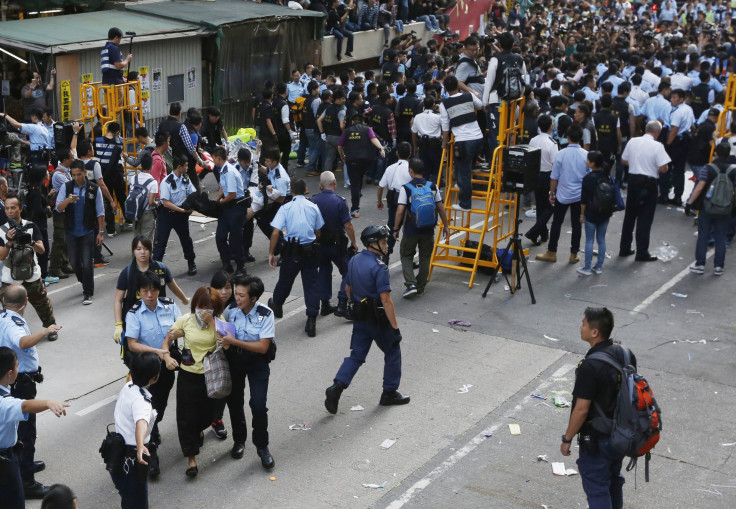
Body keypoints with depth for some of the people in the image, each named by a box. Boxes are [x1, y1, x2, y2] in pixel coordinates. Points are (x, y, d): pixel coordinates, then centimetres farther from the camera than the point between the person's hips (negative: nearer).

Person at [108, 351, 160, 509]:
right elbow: (141, 423, -48)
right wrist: (141, 446, -65)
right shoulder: (141, 400, -29)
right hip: (133, 453, -9)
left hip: (120, 447, 9)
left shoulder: (127, 386, -1)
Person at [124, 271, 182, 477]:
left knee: (161, 402, 21)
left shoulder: (169, 306, -6)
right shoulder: (134, 313, -15)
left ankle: (153, 430, 48)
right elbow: (132, 344, -16)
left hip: (167, 362, 4)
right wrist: (159, 352, -25)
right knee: (150, 405, -9)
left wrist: (176, 334, -21)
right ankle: (152, 453, -4)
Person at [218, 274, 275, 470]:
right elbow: (224, 334, 4)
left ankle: (262, 446, 10)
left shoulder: (265, 314, -20)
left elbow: (263, 347, -21)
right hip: (235, 359, 4)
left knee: (258, 405, -11)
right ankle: (239, 440, 36)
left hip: (257, 361, -3)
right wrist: (224, 342, -20)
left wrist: (234, 342, -27)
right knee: (234, 401, 13)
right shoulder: (231, 310, -10)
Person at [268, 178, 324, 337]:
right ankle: (311, 321, 0)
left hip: (292, 251, -1)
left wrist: (271, 253, -4)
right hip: (310, 251, 1)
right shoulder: (314, 207, 2)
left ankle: (276, 306, 45)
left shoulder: (285, 208, -5)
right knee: (311, 285, 4)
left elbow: (276, 232, -11)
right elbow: (318, 232, 8)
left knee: (285, 281, 19)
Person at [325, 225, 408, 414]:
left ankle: (337, 387, -6)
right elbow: (386, 300, -23)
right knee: (392, 353, 13)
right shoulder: (379, 267, -22)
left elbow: (348, 288, 15)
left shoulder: (355, 260, 4)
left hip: (360, 318, 7)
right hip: (378, 320, -7)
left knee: (356, 355, 11)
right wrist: (395, 327, -19)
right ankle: (390, 393, 22)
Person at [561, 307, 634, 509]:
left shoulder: (590, 367, -29)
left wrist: (567, 439, -10)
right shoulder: (625, 354, -5)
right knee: (613, 479, 27)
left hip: (597, 440, -8)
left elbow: (581, 410, -23)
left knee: (597, 489, 7)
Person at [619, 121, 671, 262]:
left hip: (633, 180, 5)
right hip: (649, 183, -5)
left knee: (629, 216, 16)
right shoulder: (657, 146, -14)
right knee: (645, 219, 2)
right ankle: (642, 253, 6)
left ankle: (624, 248, 23)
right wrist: (654, 167, 3)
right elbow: (663, 168, -18)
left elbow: (623, 161, 9)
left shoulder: (632, 141, 1)